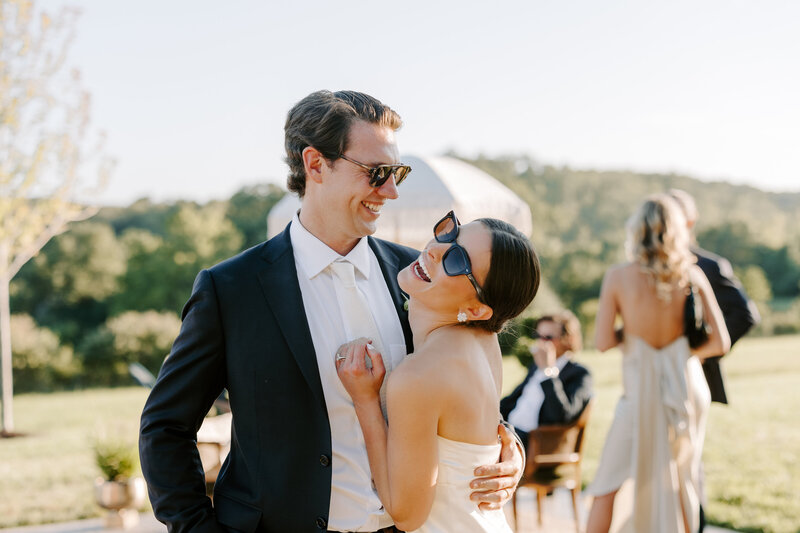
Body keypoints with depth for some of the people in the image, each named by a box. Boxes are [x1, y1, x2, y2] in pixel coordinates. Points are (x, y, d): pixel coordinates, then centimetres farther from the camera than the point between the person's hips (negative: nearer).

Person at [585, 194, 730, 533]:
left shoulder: (618, 277, -10)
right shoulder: (692, 276, -4)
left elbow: (602, 342, -12)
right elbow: (720, 342, -5)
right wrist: (685, 352, 12)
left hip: (642, 391, -2)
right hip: (687, 386, 3)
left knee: (607, 483, 9)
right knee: (682, 484, 14)